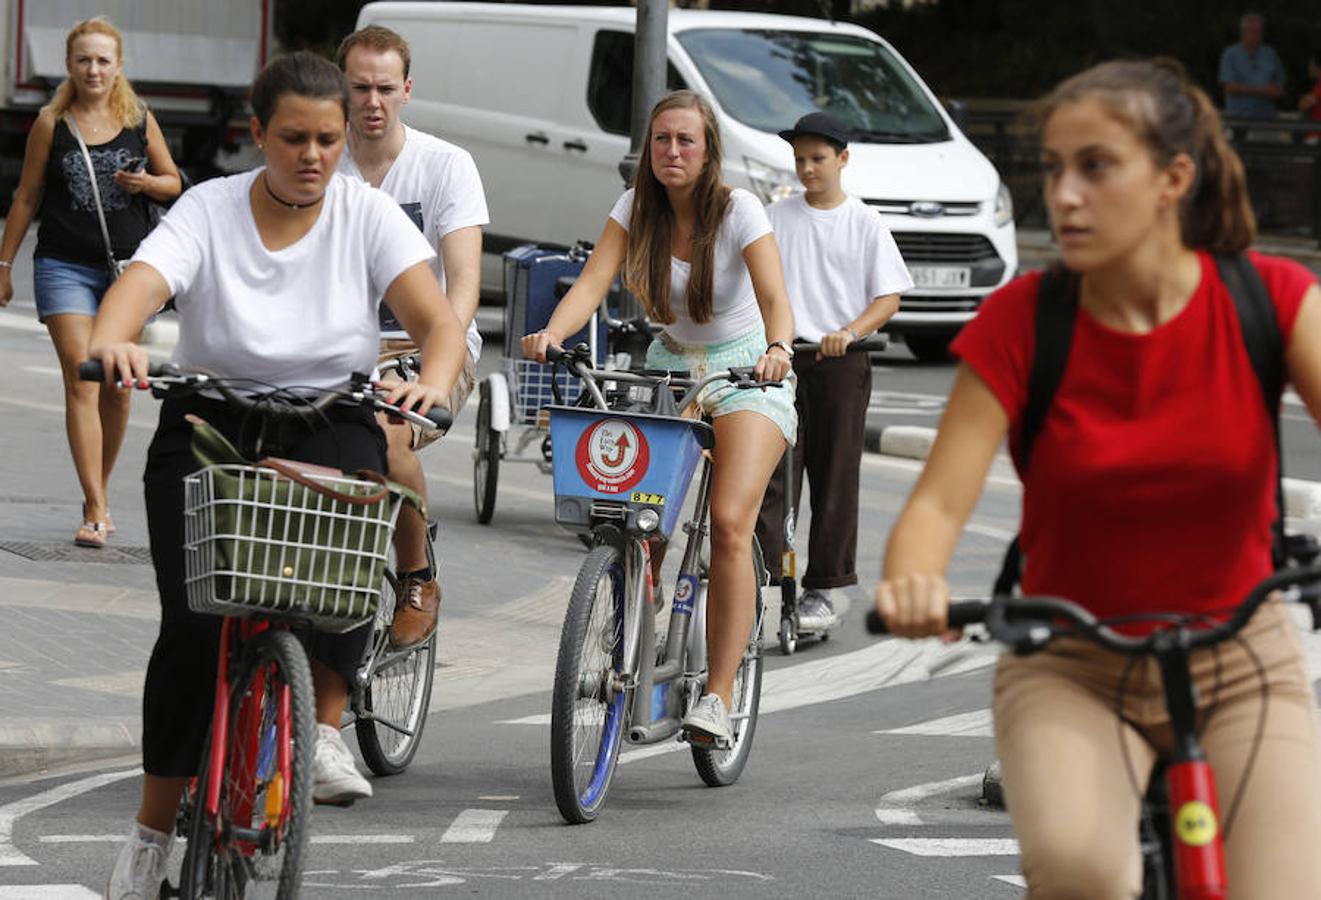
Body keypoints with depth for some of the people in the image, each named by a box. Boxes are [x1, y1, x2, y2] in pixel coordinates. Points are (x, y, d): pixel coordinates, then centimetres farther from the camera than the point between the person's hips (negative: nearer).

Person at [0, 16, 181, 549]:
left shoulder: (139, 120, 3)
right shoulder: (51, 123, -1)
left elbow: (174, 182, 13)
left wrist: (146, 183, -9)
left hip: (129, 265, 2)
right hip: (65, 265, -2)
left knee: (118, 386, 8)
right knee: (82, 381, -12)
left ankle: (99, 493, 25)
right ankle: (95, 511, -15)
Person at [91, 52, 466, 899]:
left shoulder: (367, 215, -3)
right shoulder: (209, 211, -5)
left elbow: (438, 317, -15)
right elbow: (141, 282, -22)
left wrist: (434, 381, -38)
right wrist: (112, 342, -46)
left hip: (331, 424, 0)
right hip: (210, 425, 0)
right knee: (194, 624, -15)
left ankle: (325, 727, -17)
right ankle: (154, 830, -4)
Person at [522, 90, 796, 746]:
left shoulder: (737, 210, -14)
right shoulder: (637, 209, -3)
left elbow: (773, 296, -26)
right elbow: (592, 282, -16)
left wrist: (778, 348, -48)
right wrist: (551, 333, -36)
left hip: (744, 372, -4)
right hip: (670, 367, 4)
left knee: (729, 522, -22)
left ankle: (718, 697, -22)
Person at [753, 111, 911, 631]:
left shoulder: (864, 224, 3)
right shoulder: (777, 218, 8)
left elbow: (889, 297, 0)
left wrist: (850, 332, -18)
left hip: (840, 362, -1)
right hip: (781, 356, 1)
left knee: (834, 478, 3)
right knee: (771, 472, -8)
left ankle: (821, 591, 10)